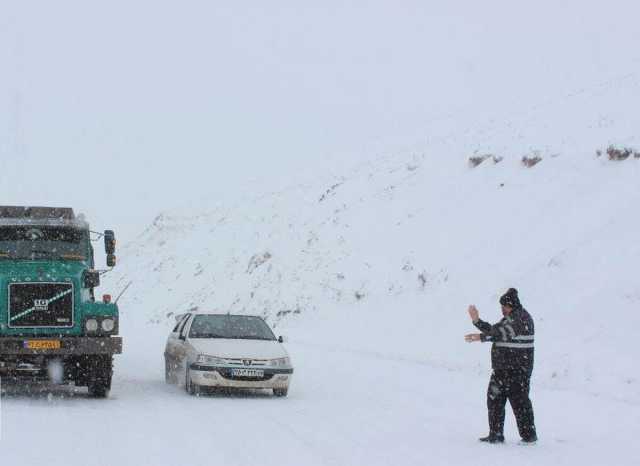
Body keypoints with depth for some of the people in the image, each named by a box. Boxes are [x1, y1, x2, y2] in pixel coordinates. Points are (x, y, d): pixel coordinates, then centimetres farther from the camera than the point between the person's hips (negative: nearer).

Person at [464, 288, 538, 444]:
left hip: (517, 369, -10)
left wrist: (481, 337, -31)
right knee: (494, 399, 10)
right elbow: (494, 330, 20)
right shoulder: (509, 318, 18)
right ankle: (496, 434, 16)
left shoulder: (521, 317, -13)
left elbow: (504, 332, -26)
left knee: (519, 401, -7)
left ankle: (529, 435, 1)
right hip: (502, 368, 10)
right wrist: (477, 321, 10)